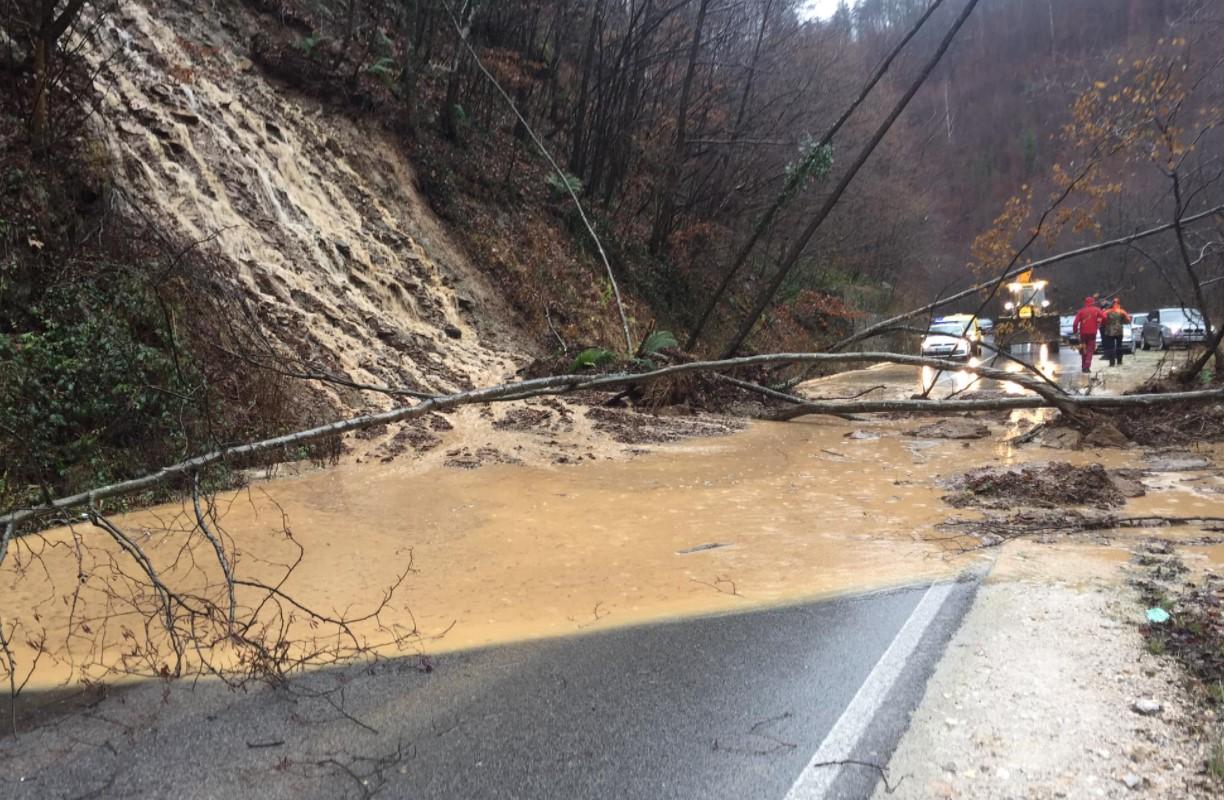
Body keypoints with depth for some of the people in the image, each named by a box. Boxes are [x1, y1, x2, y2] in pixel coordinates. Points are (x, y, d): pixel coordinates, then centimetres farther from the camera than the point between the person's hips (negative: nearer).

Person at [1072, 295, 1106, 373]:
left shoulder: (1081, 311, 2)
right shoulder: (1096, 310, 0)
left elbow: (1075, 323, -6)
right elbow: (1104, 316, -13)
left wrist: (1075, 331, 5)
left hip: (1083, 333, 2)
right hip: (1092, 333, -2)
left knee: (1083, 350, 15)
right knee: (1090, 350, 3)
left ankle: (1083, 366, 19)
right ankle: (1087, 366, -11)